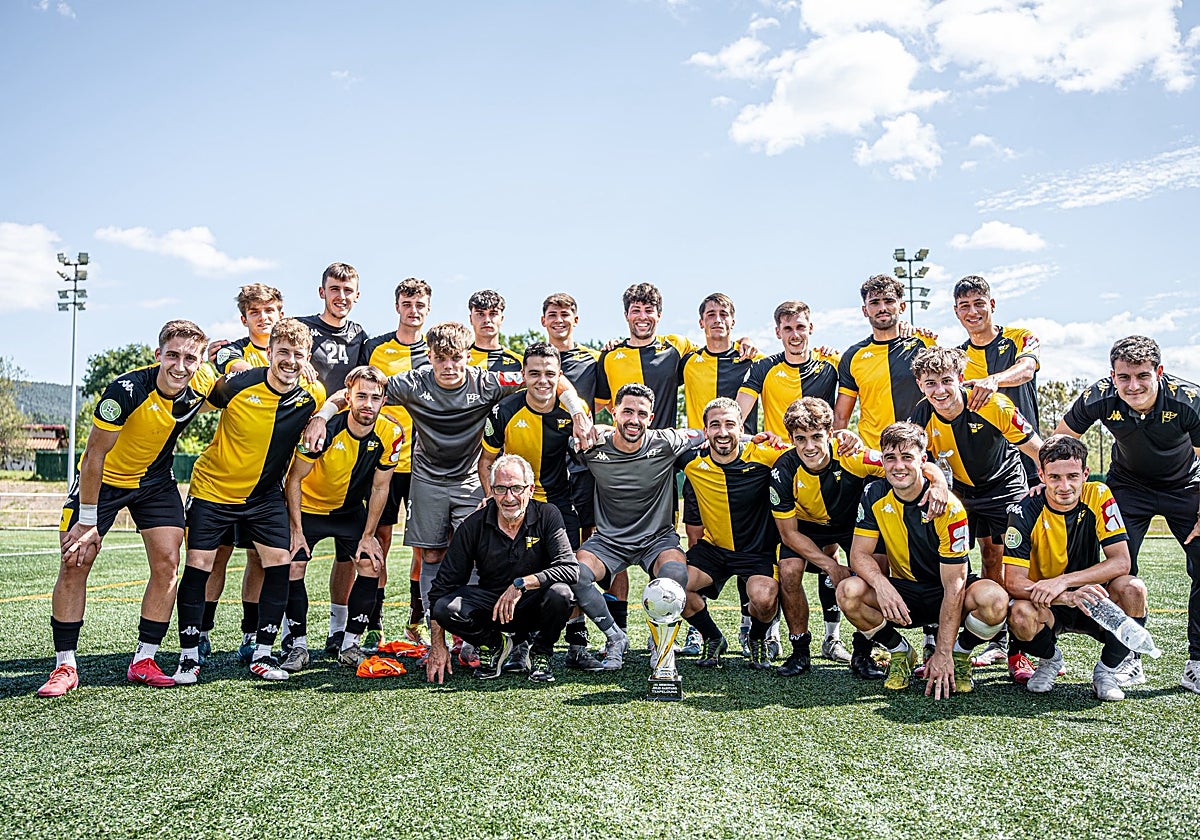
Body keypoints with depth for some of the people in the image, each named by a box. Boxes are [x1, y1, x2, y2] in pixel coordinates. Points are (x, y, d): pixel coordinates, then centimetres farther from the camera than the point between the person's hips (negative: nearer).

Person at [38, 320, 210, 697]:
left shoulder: (197, 395, -19)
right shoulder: (126, 389, -30)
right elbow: (94, 455, -23)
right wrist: (88, 522, -20)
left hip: (155, 481, 3)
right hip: (103, 479, -3)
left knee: (167, 562, -7)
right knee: (74, 562, -9)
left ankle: (143, 661, 4)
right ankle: (65, 666, 3)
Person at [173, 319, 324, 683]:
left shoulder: (311, 398, -11)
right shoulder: (238, 384, -18)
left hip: (265, 494, 3)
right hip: (213, 488, -2)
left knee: (280, 561, -6)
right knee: (198, 564, -4)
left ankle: (262, 653, 8)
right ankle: (189, 656, 12)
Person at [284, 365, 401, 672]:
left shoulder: (390, 434, -19)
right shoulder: (324, 429, -29)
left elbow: (379, 488, -7)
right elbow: (294, 480, -17)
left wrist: (368, 535, -6)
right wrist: (296, 530, -18)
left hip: (350, 509, 3)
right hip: (307, 505, -3)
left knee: (373, 565, -9)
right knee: (292, 566, -14)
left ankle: (350, 645, 4)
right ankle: (299, 646, 1)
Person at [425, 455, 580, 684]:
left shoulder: (547, 516, -11)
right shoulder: (473, 525, -9)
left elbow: (570, 568, -22)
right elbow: (443, 584, -5)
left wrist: (521, 584, -32)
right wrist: (437, 646, -10)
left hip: (534, 606, -1)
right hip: (490, 603, 1)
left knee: (559, 593, -34)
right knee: (445, 608, -26)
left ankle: (542, 652, -1)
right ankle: (492, 644, 6)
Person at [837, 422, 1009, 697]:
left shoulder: (948, 507, -20)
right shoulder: (874, 495, -8)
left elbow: (954, 585, -22)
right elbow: (859, 553, -10)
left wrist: (942, 653, -25)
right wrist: (881, 584, -34)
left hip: (946, 596, -2)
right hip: (902, 594, 3)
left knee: (995, 599, -34)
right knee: (848, 592, -27)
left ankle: (959, 656, -1)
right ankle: (900, 652, 2)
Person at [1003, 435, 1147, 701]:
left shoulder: (1099, 497, -11)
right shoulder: (1026, 512, -17)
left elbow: (1121, 562, -18)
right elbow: (1014, 582, -22)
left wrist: (1064, 581, -31)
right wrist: (1067, 598, -39)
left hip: (1091, 599, 2)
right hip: (1048, 607, -1)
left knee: (1132, 588, -28)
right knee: (1021, 614, -34)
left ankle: (1108, 668, -4)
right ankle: (1050, 659, 4)